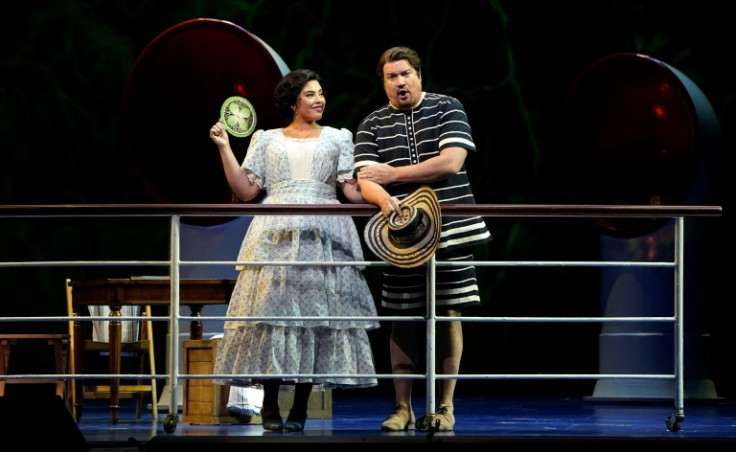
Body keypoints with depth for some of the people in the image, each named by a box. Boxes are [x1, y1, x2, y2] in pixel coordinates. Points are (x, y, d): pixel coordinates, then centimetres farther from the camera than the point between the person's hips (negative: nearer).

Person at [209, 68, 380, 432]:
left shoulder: (337, 138, 17)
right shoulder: (266, 140, 16)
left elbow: (353, 191, 10)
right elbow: (246, 190, 8)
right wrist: (225, 149, 4)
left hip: (324, 234, 0)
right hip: (276, 235, 0)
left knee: (316, 309, -8)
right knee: (272, 306, -11)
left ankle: (300, 407, -3)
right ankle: (269, 403, -1)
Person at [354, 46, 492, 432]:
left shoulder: (447, 108, 3)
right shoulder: (371, 126, 7)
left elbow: (451, 162, -10)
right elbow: (366, 182, -4)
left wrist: (392, 174, -9)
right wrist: (384, 199, -28)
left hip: (451, 230, -1)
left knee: (449, 315, 1)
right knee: (402, 321, 2)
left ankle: (445, 407, 7)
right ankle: (403, 408, 9)